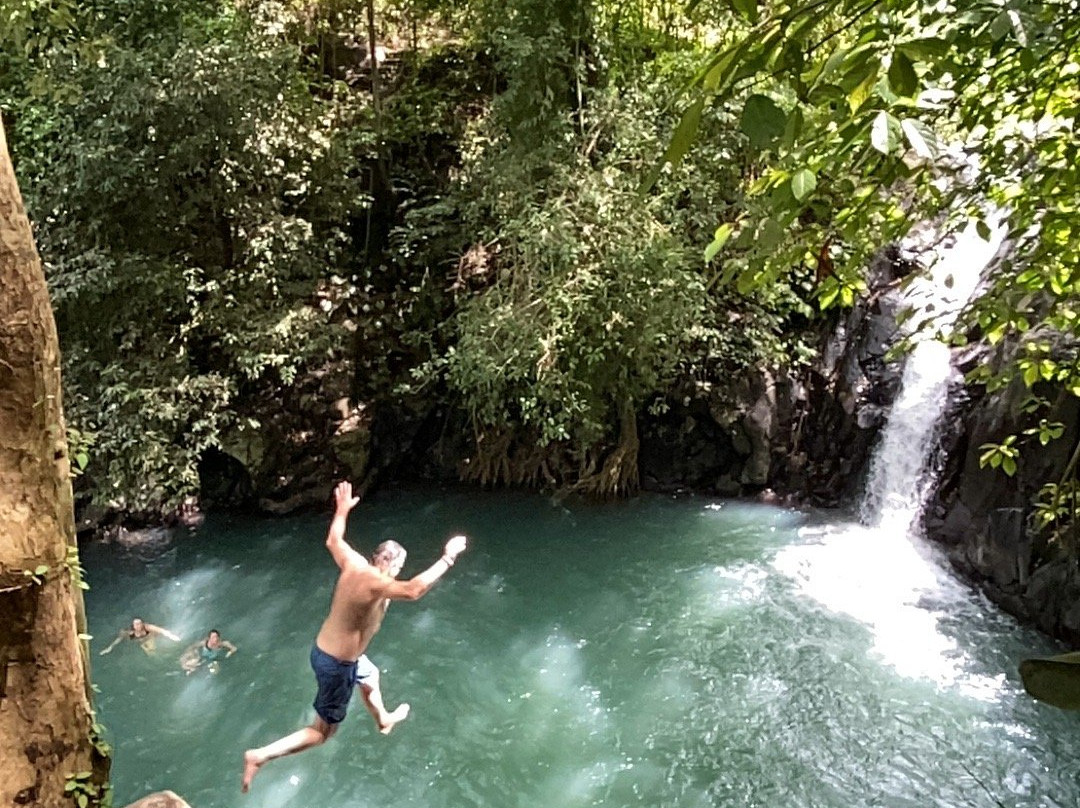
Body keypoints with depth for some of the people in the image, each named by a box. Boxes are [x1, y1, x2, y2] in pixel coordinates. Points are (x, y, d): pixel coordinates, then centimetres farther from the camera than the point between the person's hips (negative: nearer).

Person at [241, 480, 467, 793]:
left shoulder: (353, 563, -7)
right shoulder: (376, 583, -31)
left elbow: (333, 540, 12)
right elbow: (414, 590, -47)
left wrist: (342, 509, 25)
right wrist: (448, 558, -40)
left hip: (327, 649, 10)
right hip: (336, 663, -10)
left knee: (370, 677, 35)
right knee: (323, 731, 7)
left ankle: (384, 720, 63)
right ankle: (260, 756, 5)